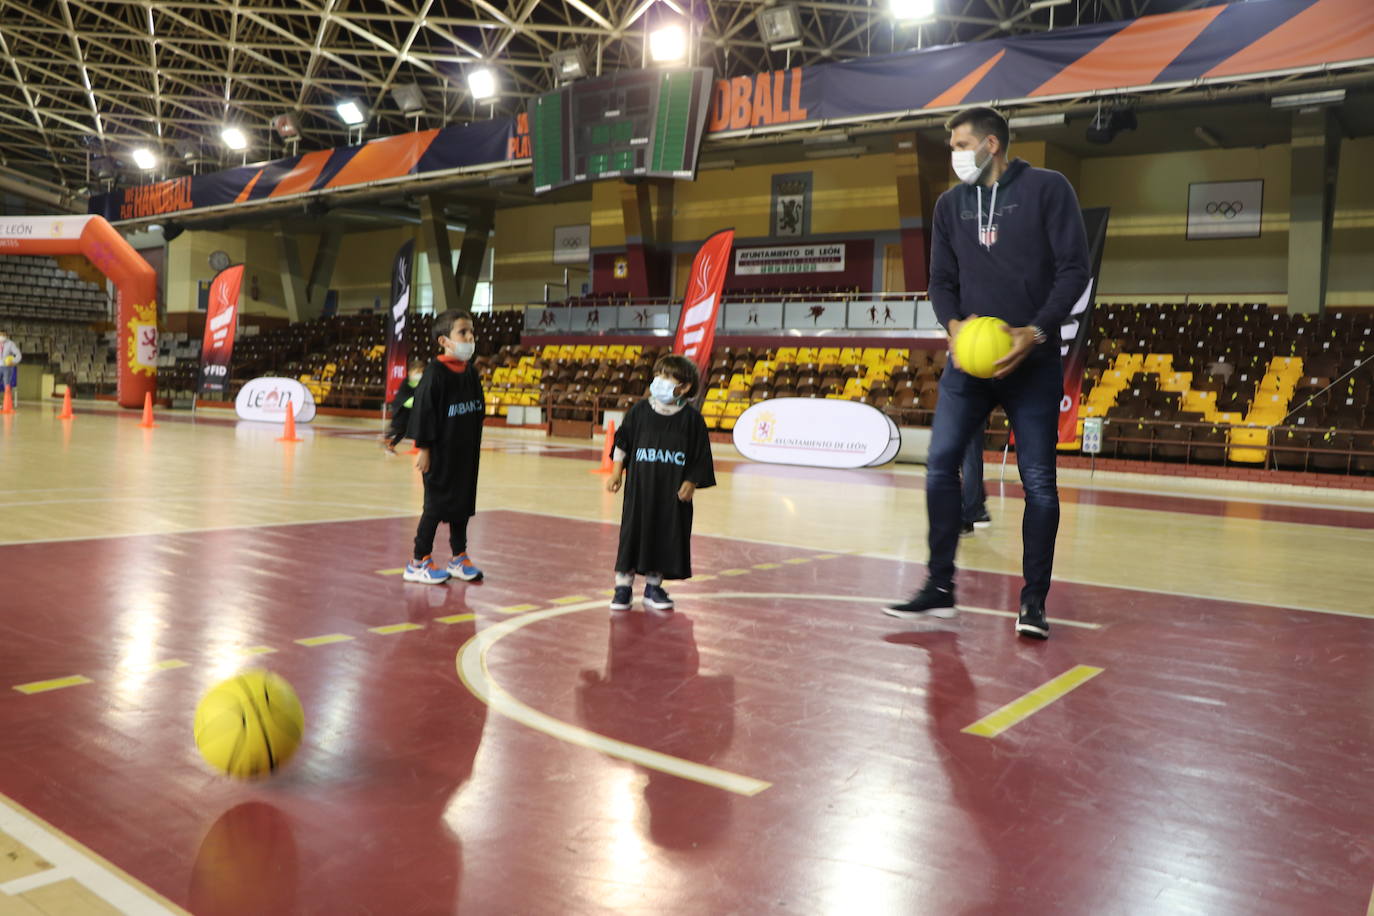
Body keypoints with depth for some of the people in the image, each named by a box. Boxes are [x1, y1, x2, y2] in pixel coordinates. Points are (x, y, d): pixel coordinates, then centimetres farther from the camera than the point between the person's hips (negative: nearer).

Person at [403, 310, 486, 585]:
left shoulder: (471, 371, 8)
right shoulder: (435, 372, -15)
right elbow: (423, 410, -15)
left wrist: (475, 443, 15)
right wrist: (423, 448, -16)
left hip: (466, 452, 7)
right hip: (441, 453, -7)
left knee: (463, 504, 13)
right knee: (437, 505, -1)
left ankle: (459, 557, 25)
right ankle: (418, 562, 11)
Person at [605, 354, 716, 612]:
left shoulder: (691, 418, -4)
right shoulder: (640, 410, -1)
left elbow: (701, 457, 1)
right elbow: (623, 442, 8)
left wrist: (691, 483, -7)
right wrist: (616, 473, 6)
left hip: (673, 493, 0)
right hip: (639, 487, 0)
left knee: (666, 536, 7)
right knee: (633, 533, 3)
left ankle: (653, 586, 23)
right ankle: (623, 585, 14)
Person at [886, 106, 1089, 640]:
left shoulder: (1046, 189, -2)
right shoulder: (951, 204, 12)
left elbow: (1075, 268, -6)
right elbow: (941, 279, 12)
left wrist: (1036, 331, -17)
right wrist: (953, 323, -9)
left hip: (1032, 360, -4)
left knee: (1038, 480, -1)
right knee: (940, 464, -5)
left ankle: (1034, 601, 10)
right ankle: (940, 589, 7)